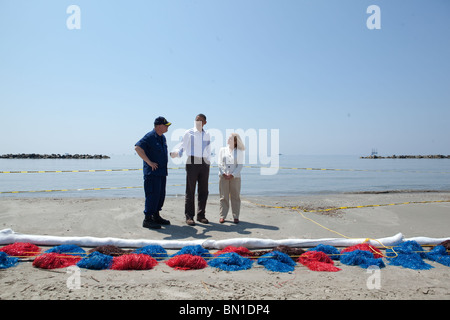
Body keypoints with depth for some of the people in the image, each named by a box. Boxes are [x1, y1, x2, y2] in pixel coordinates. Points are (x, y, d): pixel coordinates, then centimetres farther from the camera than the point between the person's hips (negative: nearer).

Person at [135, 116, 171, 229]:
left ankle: (156, 216, 24)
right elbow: (137, 148, -24)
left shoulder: (163, 137, 15)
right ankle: (147, 219, 1)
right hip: (152, 172, -9)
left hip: (162, 172, 9)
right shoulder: (150, 136, -13)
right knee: (153, 194, -7)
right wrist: (149, 162, -22)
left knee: (161, 194, 12)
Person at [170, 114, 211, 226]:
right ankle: (189, 216, 3)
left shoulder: (207, 135, 15)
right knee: (190, 191, -4)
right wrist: (176, 153, -21)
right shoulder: (189, 133, 3)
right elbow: (182, 147, -1)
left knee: (203, 191, 5)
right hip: (192, 163, -4)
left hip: (204, 163, 4)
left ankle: (201, 215, 15)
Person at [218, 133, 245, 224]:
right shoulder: (222, 150, 11)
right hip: (223, 177, 1)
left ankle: (236, 217, 11)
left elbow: (240, 165, -1)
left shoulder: (239, 152, 5)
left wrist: (232, 175, -11)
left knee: (235, 197, 3)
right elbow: (219, 163, 6)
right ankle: (222, 216, 10)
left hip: (235, 177, -1)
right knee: (223, 197, 2)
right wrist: (223, 174, -8)